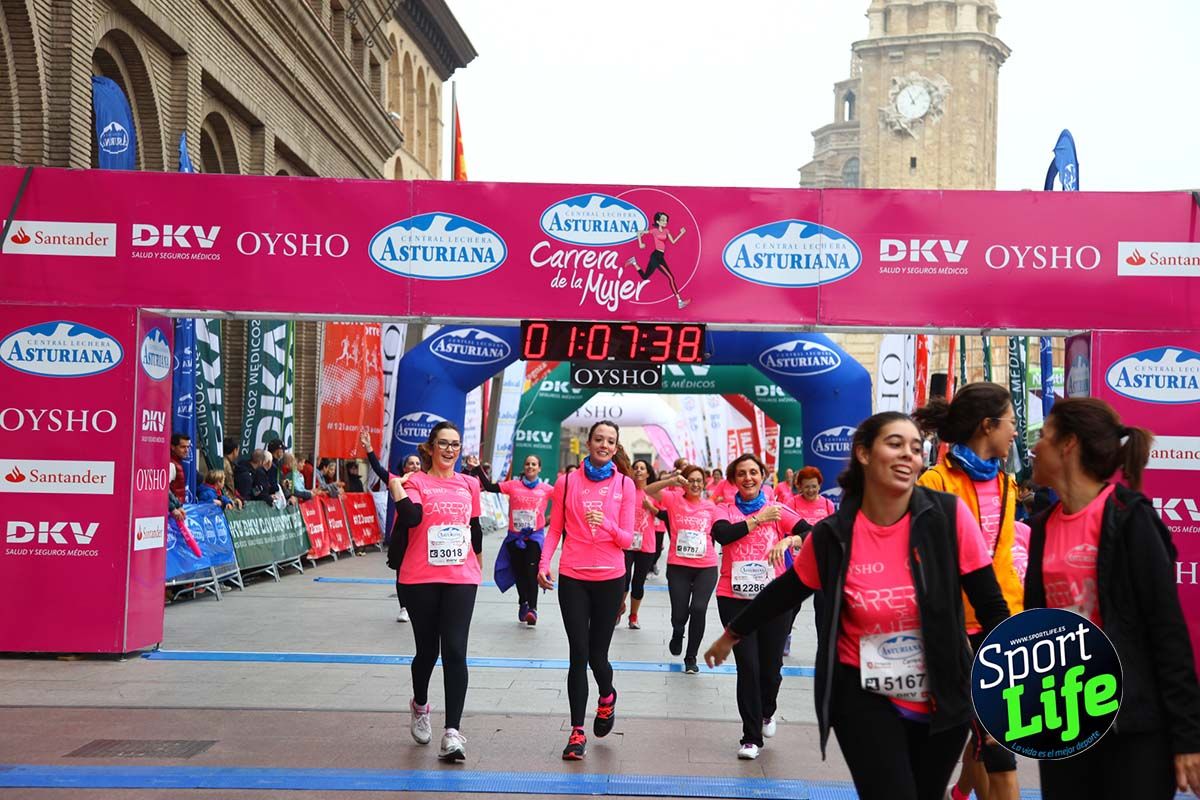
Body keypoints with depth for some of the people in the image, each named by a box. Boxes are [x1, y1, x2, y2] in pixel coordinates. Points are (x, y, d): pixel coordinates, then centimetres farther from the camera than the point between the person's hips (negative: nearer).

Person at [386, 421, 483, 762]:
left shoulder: (469, 484, 9)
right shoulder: (416, 482, -3)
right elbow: (411, 517, -22)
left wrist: (479, 566, 29)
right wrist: (395, 487, -20)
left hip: (461, 579, 2)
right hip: (421, 579, -2)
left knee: (455, 651, -10)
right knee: (427, 650, 11)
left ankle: (452, 733, -11)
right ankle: (420, 707, 41)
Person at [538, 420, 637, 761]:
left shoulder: (625, 485, 1)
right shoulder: (567, 482, 2)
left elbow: (627, 539, 0)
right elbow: (555, 530, 6)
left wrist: (607, 525, -20)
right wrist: (544, 563, -8)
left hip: (610, 578, 0)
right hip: (572, 577, 0)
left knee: (597, 653, 5)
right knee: (579, 654, -2)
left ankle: (607, 698, 39)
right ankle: (577, 732, 6)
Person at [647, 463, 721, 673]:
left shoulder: (710, 506, 5)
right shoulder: (674, 500, -1)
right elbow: (649, 490, -14)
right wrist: (671, 481, -26)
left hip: (706, 567, 1)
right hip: (678, 566, -1)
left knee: (699, 609, -14)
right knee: (679, 614, -1)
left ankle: (691, 657, 5)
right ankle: (677, 634, 39)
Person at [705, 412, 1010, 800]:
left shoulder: (949, 516, -12)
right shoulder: (832, 535, -10)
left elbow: (990, 605, -5)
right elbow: (785, 592, 7)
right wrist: (732, 634, 19)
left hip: (942, 700, 1)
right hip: (863, 698, -1)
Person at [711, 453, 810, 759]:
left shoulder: (778, 509, 5)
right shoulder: (726, 511, 5)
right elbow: (721, 534, -17)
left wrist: (788, 540, -24)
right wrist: (758, 520, -13)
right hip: (735, 598, -1)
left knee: (770, 665, 9)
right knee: (747, 665, -4)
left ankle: (766, 712, 42)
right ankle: (751, 737, 9)